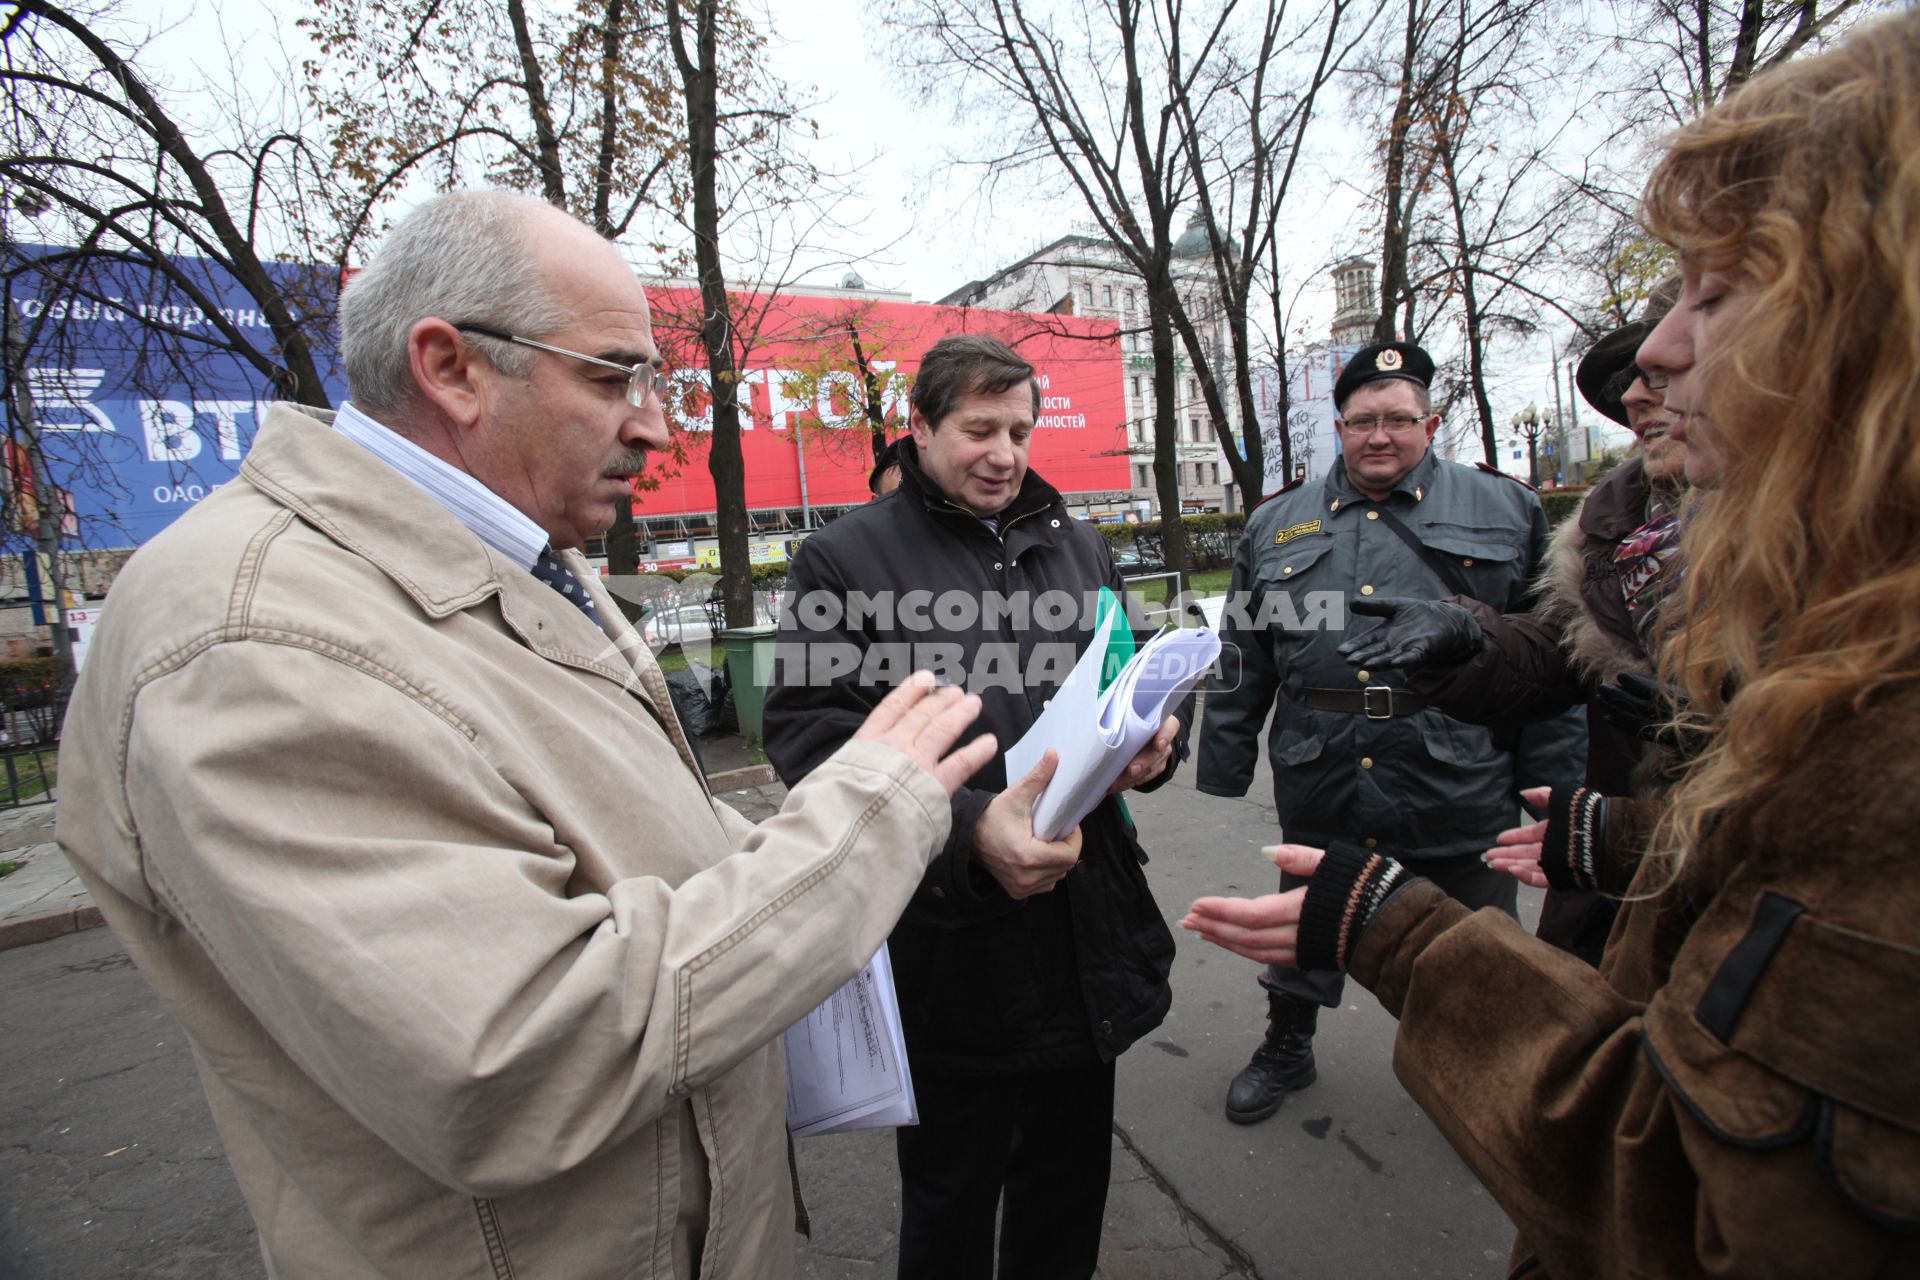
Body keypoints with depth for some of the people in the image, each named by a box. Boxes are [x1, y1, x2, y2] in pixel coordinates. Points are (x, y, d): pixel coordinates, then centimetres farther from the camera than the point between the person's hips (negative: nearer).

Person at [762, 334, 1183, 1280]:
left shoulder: (1077, 547, 11)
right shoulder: (845, 561, -6)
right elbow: (808, 734, -15)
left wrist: (1155, 741, -5)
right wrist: (967, 828, -27)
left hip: (1089, 941, 5)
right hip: (954, 958, -4)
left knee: (1070, 1186, 24)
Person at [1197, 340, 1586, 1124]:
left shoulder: (1504, 511, 4)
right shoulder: (1276, 525, 8)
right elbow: (1240, 662, 8)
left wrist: (1555, 781, -4)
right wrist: (1223, 770, 5)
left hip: (1460, 794, -1)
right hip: (1318, 799, 2)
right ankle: (1286, 1050, 44)